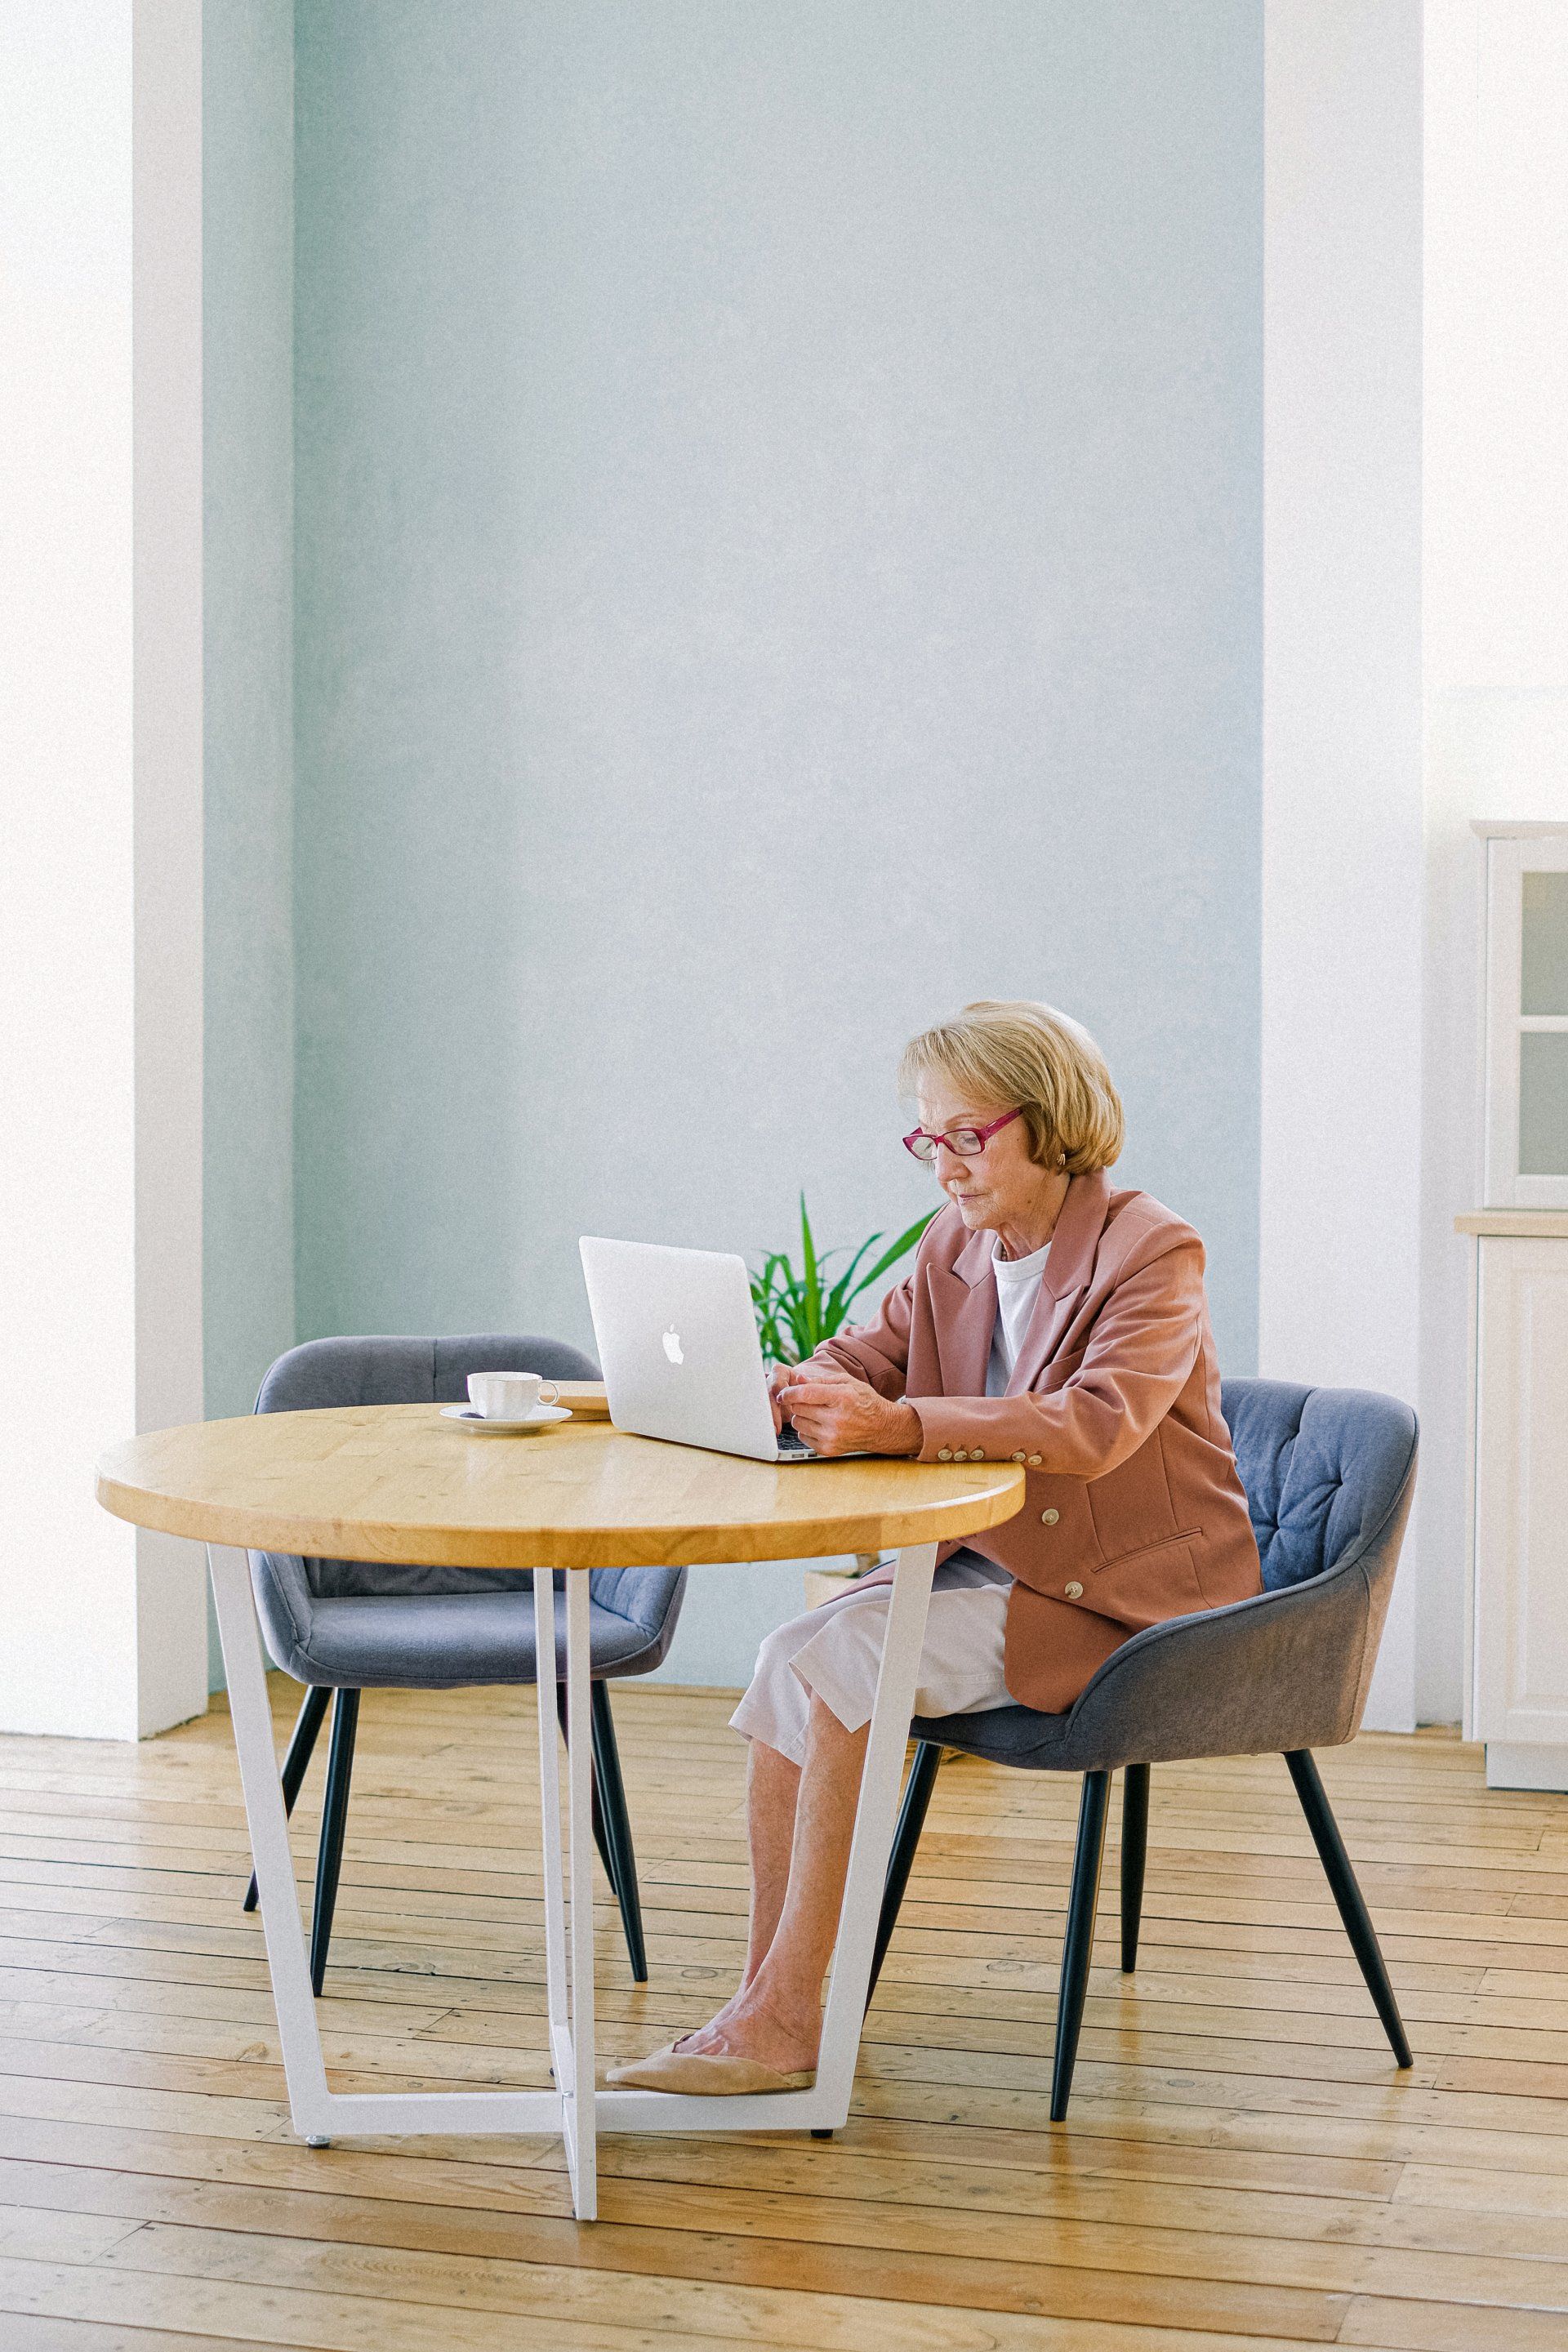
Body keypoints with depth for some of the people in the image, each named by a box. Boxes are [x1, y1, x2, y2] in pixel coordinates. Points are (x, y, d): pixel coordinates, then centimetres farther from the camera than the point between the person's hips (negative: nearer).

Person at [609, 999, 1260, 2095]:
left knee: (848, 1656, -24)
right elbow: (858, 1360, 8)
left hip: (1120, 1597, -7)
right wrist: (793, 1392, -18)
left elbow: (1094, 1424, -29)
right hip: (988, 1565, 7)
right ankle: (773, 2009, -14)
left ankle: (782, 2024, -18)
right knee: (791, 1655, -16)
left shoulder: (1154, 1251, -14)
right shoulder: (956, 1249, 10)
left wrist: (899, 1424, -41)